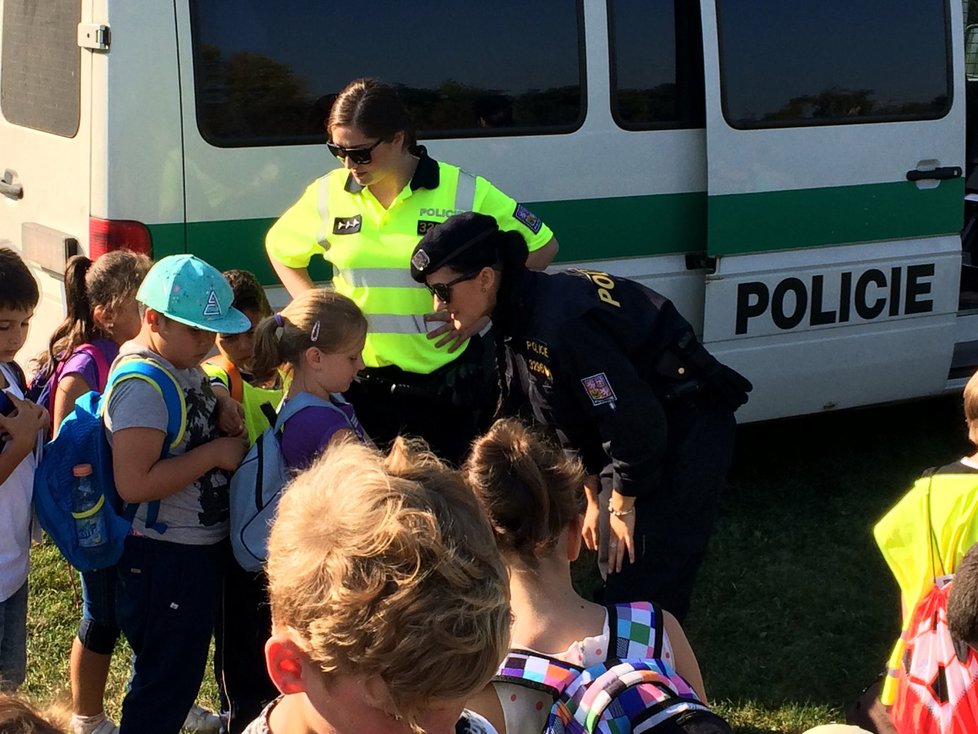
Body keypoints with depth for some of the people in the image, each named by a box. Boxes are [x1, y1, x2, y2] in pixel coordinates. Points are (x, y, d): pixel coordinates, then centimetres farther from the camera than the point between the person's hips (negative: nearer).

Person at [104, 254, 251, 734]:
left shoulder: (184, 365, 6)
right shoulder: (142, 384, -22)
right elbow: (134, 483, -30)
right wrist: (216, 453, -23)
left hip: (199, 550, 10)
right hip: (165, 560, -10)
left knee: (180, 676, 22)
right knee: (165, 684, 3)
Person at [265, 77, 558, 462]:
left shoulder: (463, 192, -8)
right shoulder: (327, 194, -1)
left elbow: (541, 246, 1)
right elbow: (279, 247, 18)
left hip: (444, 387, -2)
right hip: (360, 385, 2)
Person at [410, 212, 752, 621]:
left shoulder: (559, 323, -31)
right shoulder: (515, 320, 1)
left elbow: (633, 419, -27)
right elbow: (568, 420, 11)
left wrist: (623, 506, -14)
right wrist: (593, 501, 12)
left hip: (684, 432, -10)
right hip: (644, 432, 10)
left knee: (640, 589, -10)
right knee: (618, 572, 16)